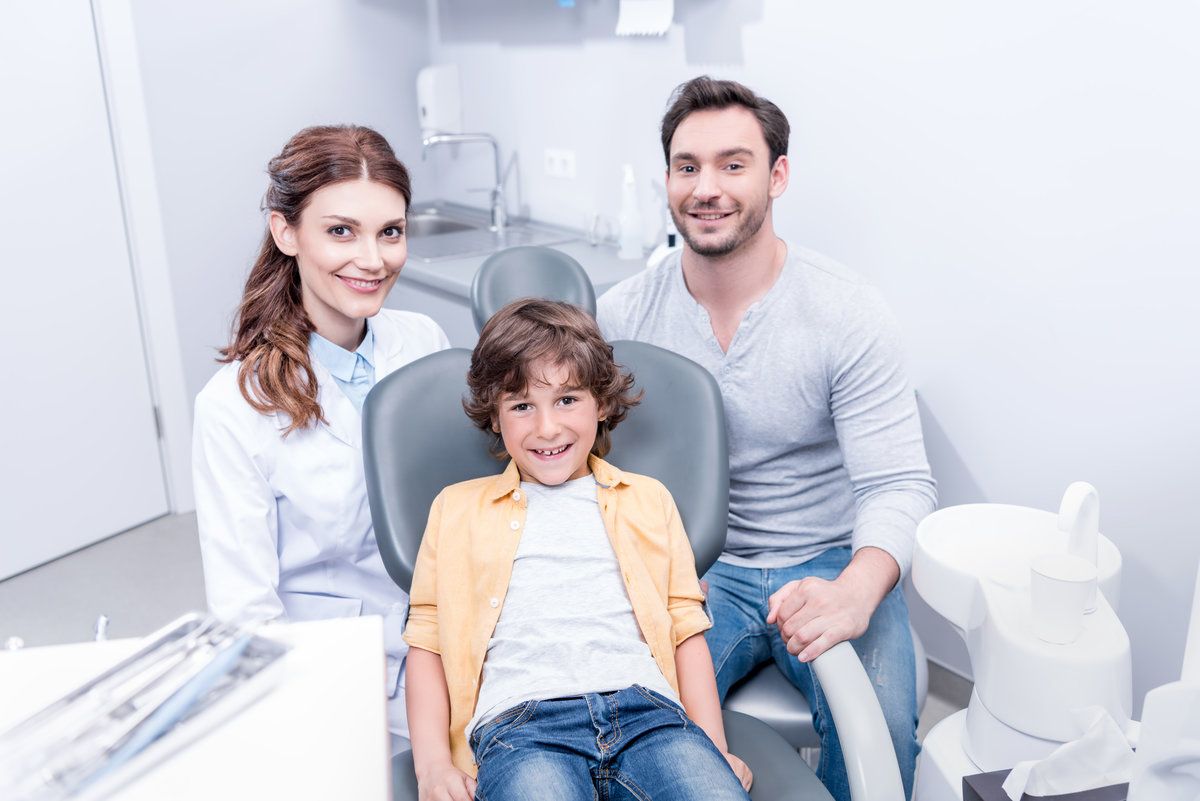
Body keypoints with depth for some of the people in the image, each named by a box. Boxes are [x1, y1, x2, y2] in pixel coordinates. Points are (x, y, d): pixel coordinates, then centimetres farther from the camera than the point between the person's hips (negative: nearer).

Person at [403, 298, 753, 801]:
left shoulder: (649, 500, 23)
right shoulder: (457, 509, 20)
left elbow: (686, 628, 18)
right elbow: (426, 640, 15)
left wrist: (715, 750, 6)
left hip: (645, 712, 2)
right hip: (519, 723, -1)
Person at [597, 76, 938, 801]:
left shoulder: (849, 313, -9)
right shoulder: (622, 316, -3)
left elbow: (898, 485, -12)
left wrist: (854, 595, -32)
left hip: (834, 565, 0)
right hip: (694, 569, 1)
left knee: (879, 728, -27)